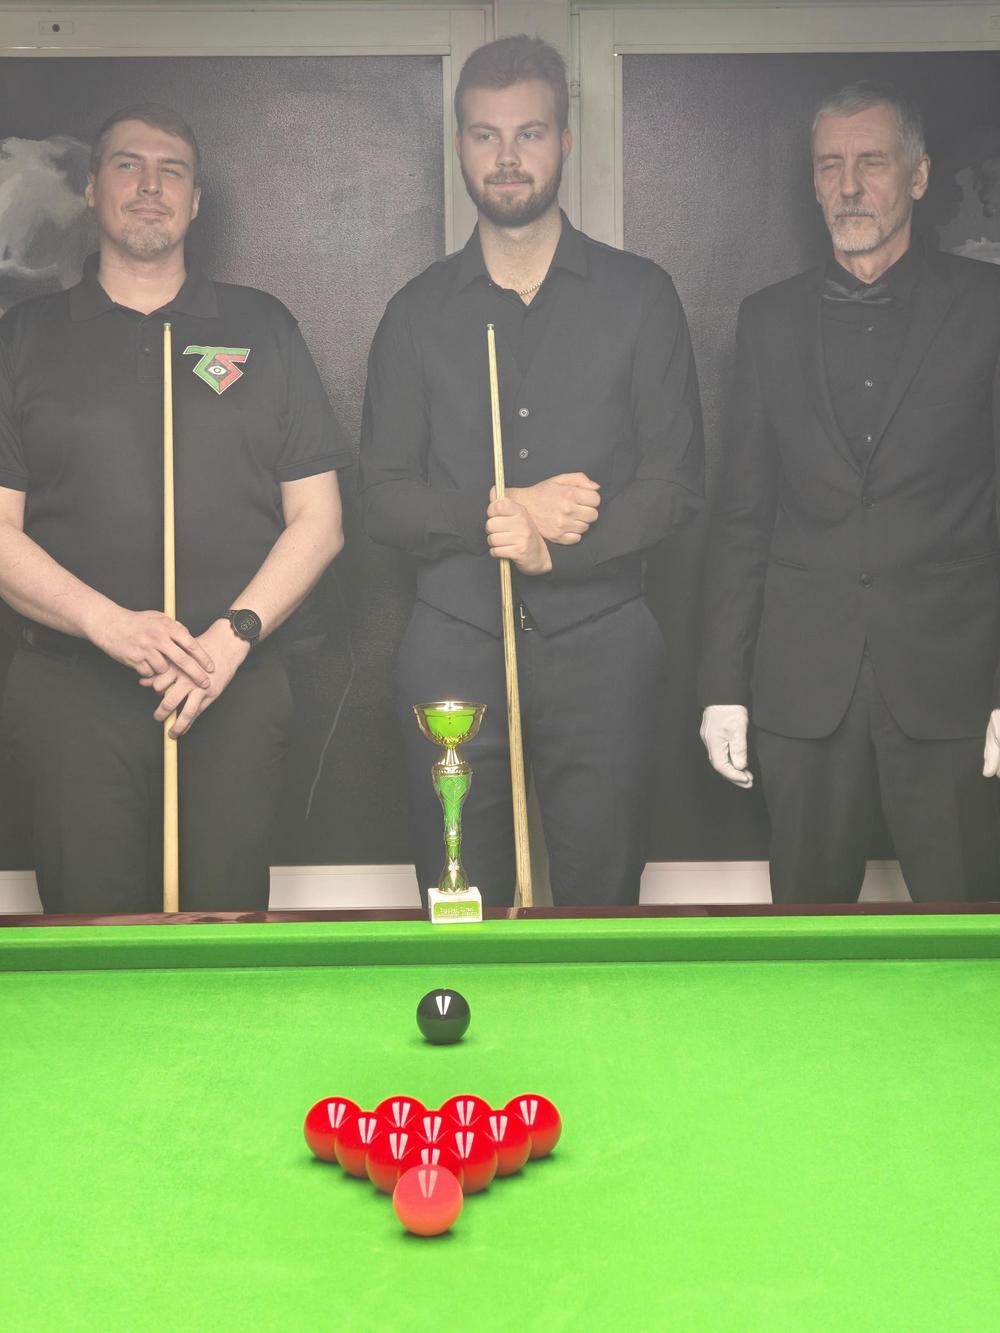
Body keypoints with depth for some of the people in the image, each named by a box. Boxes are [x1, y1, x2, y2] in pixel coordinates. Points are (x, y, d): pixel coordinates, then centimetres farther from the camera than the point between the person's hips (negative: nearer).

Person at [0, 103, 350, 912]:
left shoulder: (263, 329, 11)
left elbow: (317, 518, 6)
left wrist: (234, 634, -9)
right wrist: (111, 624, -14)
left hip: (237, 692, 1)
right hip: (72, 694, 0)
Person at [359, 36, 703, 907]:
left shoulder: (639, 296, 5)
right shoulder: (420, 312, 8)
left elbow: (675, 482, -1)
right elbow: (382, 498, 4)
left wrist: (552, 546, -16)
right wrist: (503, 510, -13)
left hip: (601, 646, -1)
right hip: (456, 648, 1)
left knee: (602, 908, 3)